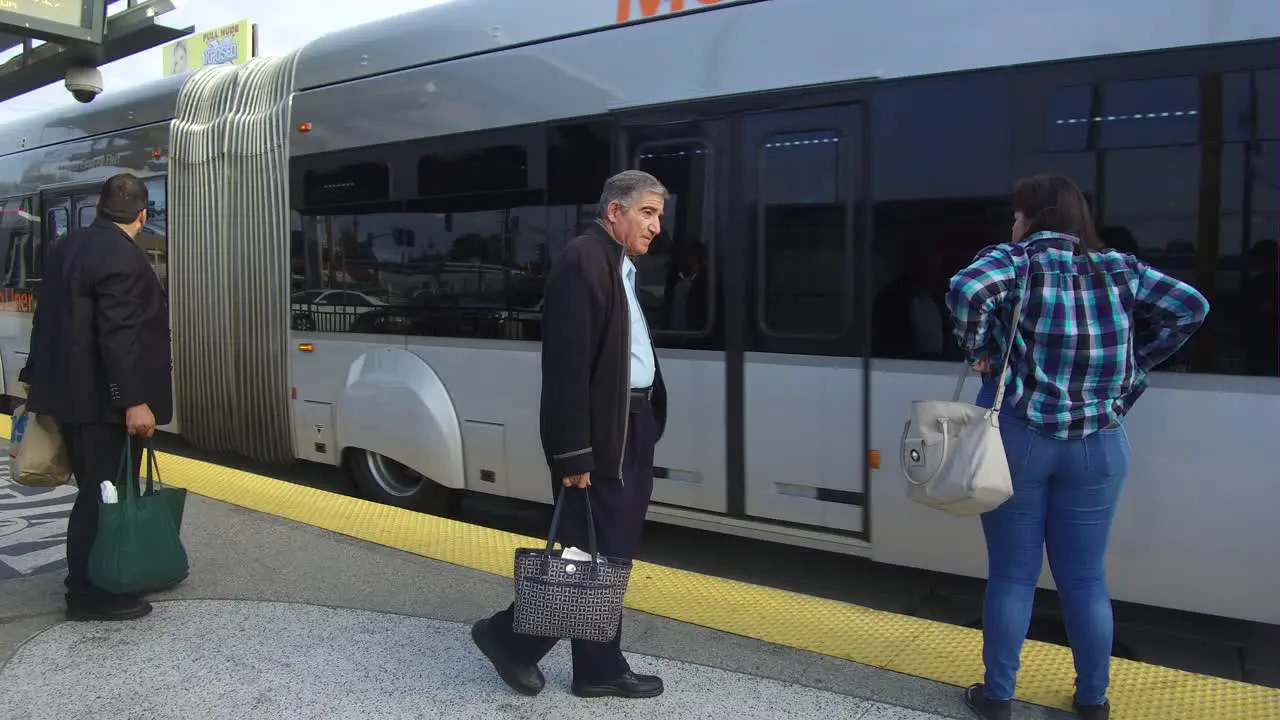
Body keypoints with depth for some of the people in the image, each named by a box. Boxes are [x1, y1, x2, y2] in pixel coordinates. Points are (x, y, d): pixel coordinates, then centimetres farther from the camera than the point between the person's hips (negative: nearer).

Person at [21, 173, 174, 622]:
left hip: (69, 392, 10)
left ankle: (86, 577, 30)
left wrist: (36, 375, 27)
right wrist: (134, 400, -25)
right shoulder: (121, 256, -18)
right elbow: (119, 335, -24)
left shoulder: (66, 248, 13)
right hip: (100, 399, -10)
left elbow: (49, 318, 19)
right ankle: (88, 594, 8)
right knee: (103, 493, 0)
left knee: (95, 490, 19)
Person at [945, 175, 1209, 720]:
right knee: (1085, 577, 14)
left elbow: (967, 290, -25)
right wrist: (1132, 362, 11)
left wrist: (979, 351, -10)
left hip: (1016, 437, -3)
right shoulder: (1117, 268, 7)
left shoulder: (1014, 260, -5)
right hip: (1098, 445, 3)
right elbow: (1191, 307, 8)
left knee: (1011, 574, 8)